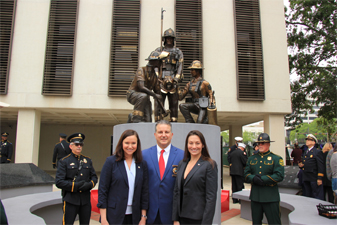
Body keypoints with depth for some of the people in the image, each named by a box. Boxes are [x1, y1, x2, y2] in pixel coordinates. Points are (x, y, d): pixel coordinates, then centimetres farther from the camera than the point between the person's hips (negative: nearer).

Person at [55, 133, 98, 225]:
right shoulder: (64, 161, -2)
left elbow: (94, 177, 12)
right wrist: (75, 185, -19)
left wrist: (90, 184, -10)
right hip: (70, 200, -4)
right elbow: (59, 182, -9)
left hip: (86, 200, 4)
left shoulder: (88, 160, 11)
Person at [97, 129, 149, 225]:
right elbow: (102, 190, -5)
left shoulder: (142, 164, 2)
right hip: (114, 217, -2)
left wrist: (143, 217, 2)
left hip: (134, 217, 2)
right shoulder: (111, 161, -5)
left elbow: (145, 192, 4)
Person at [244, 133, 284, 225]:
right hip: (255, 196, 4)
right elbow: (246, 174, 5)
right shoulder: (251, 158, 12)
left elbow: (279, 176, -13)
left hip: (271, 197, -4)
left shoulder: (276, 158, -1)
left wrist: (262, 179, -19)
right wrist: (254, 178, -17)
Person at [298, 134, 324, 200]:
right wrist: (300, 165, 3)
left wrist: (319, 178, -16)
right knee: (307, 196, 12)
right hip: (305, 179, 8)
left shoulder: (317, 152, -6)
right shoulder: (305, 153, 18)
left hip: (314, 179, -8)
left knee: (317, 197, -1)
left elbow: (321, 166, -11)